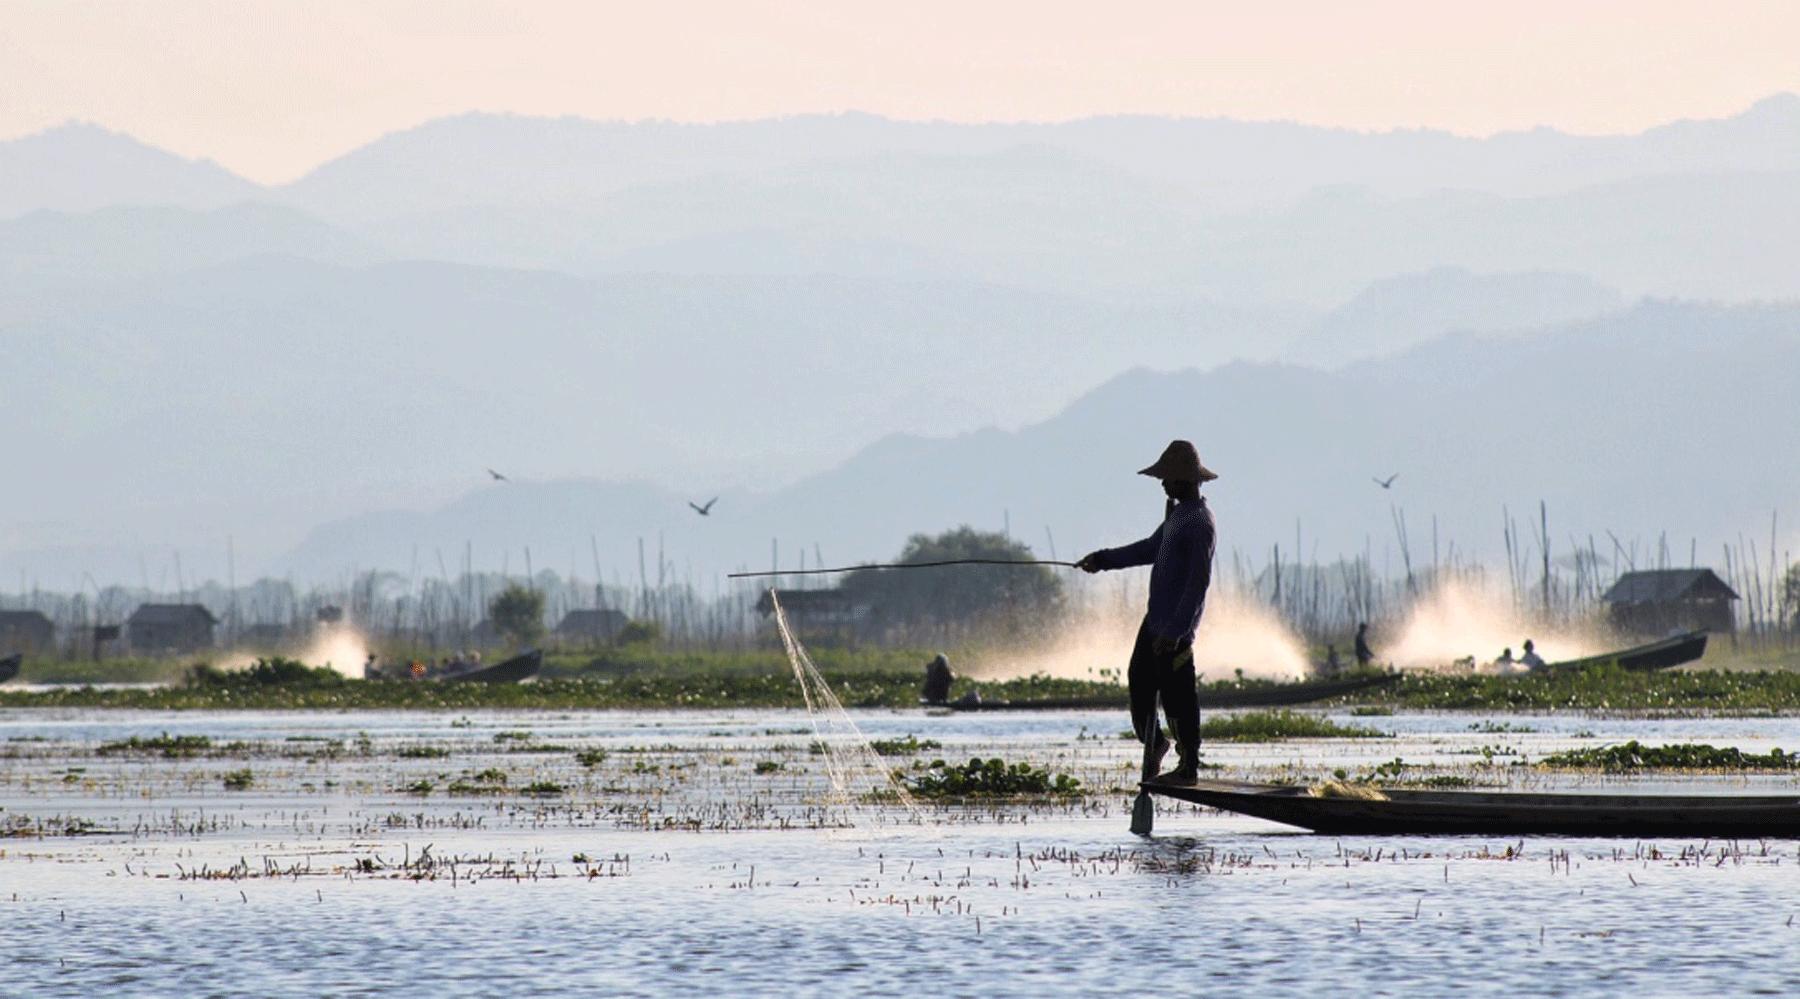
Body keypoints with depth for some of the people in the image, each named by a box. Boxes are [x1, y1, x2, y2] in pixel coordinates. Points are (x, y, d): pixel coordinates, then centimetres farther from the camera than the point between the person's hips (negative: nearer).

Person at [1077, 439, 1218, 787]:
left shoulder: (1199, 523, -20)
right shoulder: (1177, 512, 12)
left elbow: (1199, 582, -24)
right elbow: (1151, 549, 26)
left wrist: (1174, 631, -26)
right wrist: (1103, 559, 20)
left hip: (1175, 627, -10)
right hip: (1156, 616, 10)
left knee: (1177, 694, -3)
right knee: (1139, 679, 20)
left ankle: (1189, 768, 7)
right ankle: (1153, 743, 38)